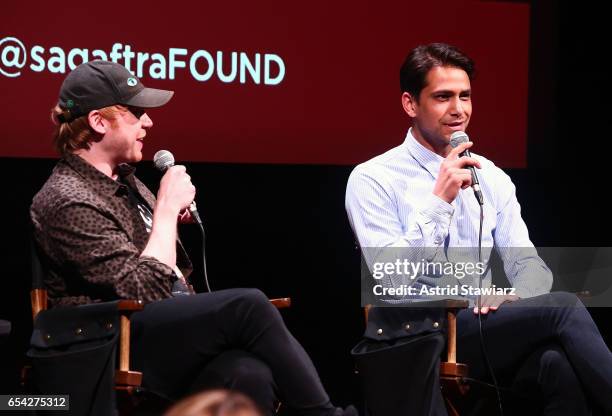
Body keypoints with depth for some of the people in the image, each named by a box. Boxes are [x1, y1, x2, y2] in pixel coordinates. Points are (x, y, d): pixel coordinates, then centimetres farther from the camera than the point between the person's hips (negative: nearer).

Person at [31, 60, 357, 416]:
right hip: (119, 343, -8)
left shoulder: (122, 179, 19)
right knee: (248, 305, -26)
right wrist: (168, 206, -12)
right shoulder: (69, 202, -11)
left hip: (173, 325, 8)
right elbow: (147, 289, -19)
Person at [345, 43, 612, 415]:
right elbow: (393, 283, -13)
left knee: (559, 364, -32)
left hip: (486, 330, 5)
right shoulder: (373, 180, -3)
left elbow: (529, 264, 11)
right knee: (564, 308, -25)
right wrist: (439, 199, -19)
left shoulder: (492, 178, 14)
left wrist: (517, 298, -14)